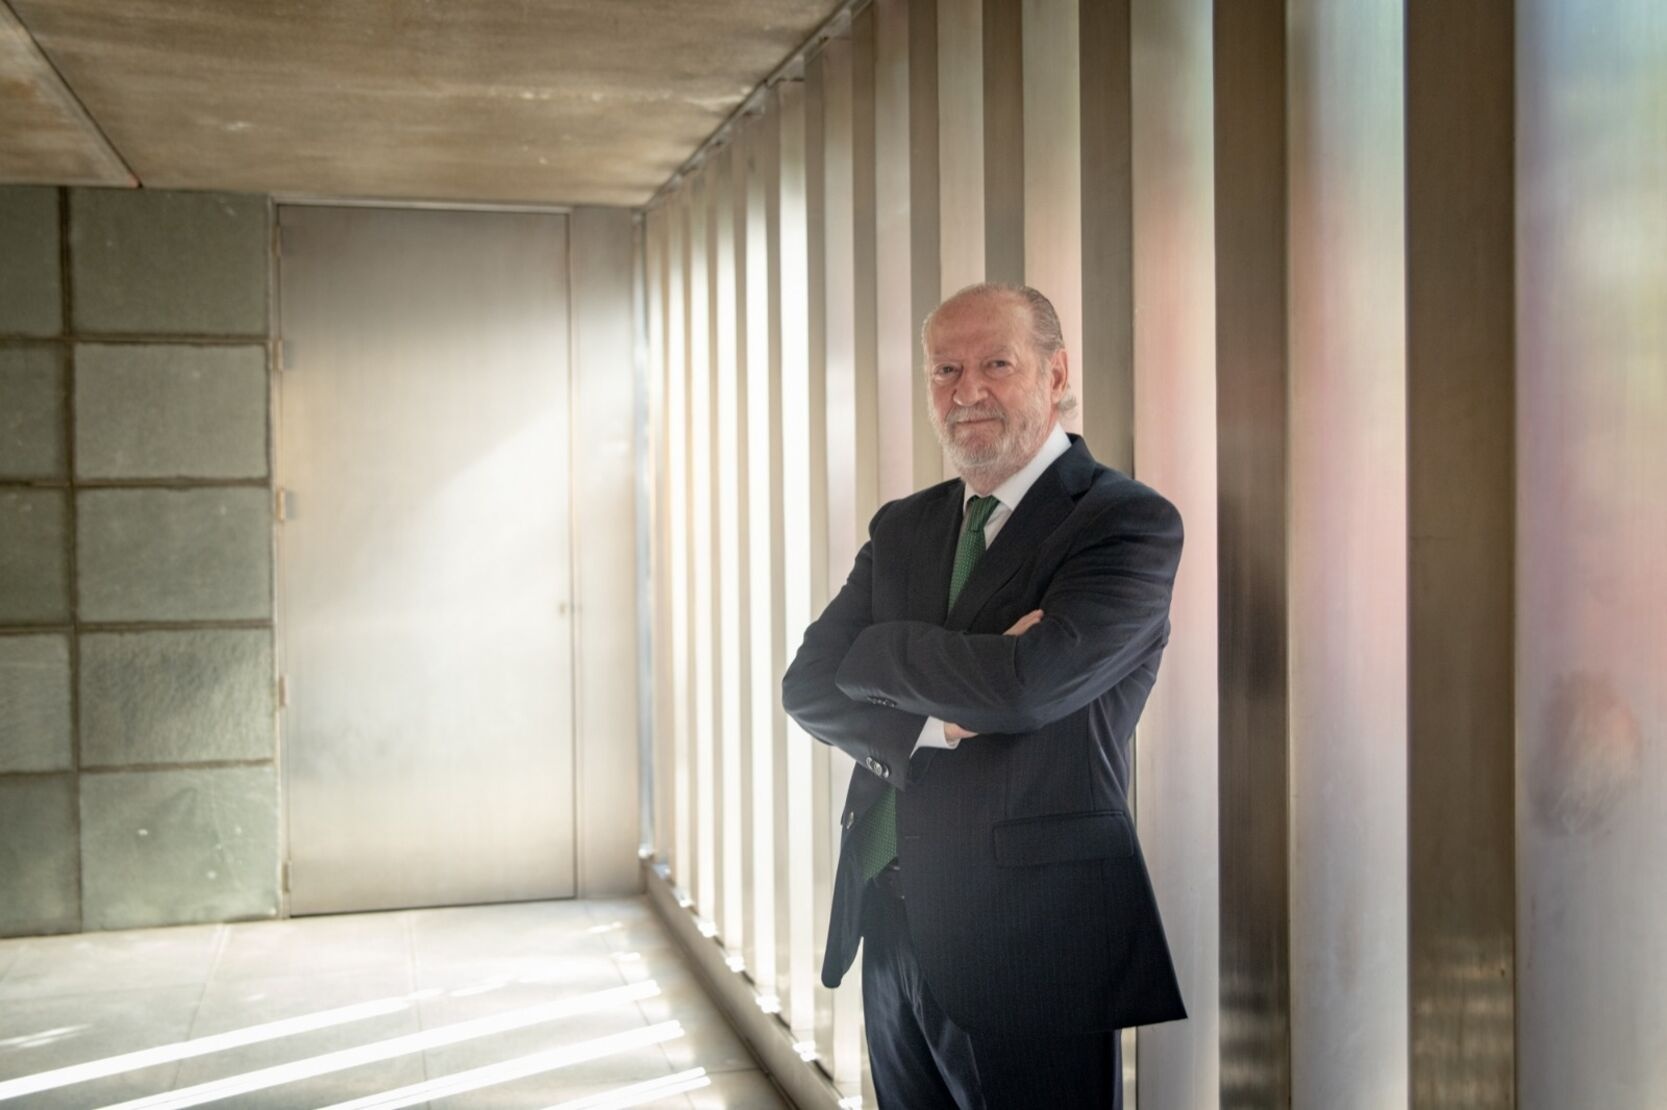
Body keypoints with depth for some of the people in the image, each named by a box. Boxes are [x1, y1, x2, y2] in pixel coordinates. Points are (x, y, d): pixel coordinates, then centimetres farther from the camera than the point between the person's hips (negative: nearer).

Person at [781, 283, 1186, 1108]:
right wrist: (927, 725, -16)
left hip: (1032, 941, -6)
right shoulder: (903, 528, 11)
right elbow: (808, 685, 3)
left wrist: (877, 652, -7)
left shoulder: (1129, 523, -10)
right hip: (891, 924, 6)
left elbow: (1025, 684, -24)